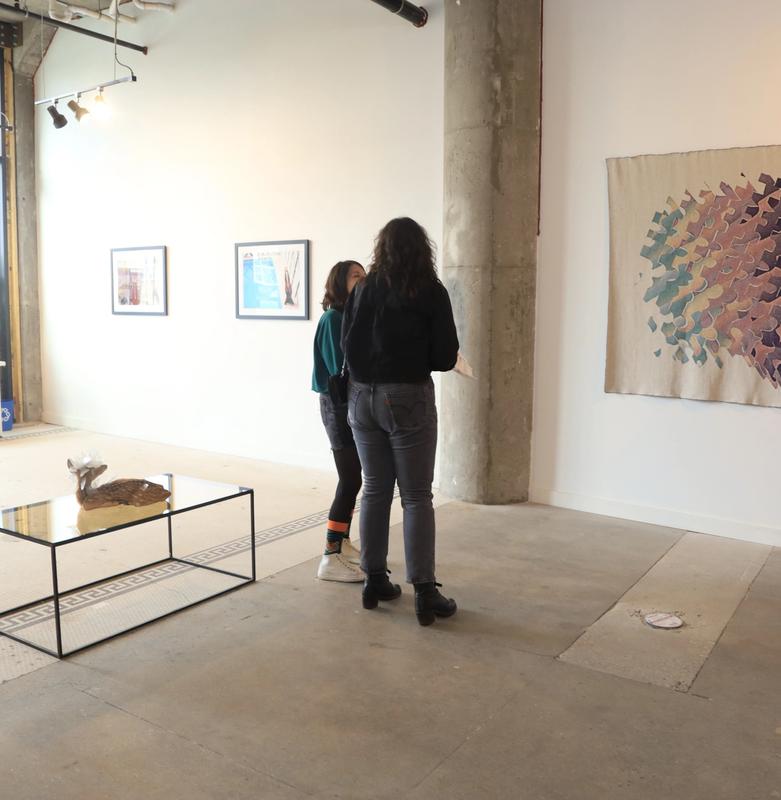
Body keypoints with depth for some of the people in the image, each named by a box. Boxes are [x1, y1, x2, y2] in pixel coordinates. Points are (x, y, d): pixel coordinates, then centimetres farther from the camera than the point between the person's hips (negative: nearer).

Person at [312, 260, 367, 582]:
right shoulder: (333, 318, -13)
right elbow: (339, 368, -18)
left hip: (354, 404, 8)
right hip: (338, 404, -8)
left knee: (352, 479, 14)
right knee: (350, 481, -8)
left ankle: (343, 544, 27)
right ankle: (330, 559, -3)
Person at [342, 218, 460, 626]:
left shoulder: (364, 290, 5)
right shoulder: (431, 292, -5)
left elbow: (348, 345, 7)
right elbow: (446, 357, -5)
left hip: (363, 397, 4)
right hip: (408, 398, -4)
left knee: (374, 490, 14)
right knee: (417, 497, 1)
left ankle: (375, 581, 22)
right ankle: (424, 593, 4)